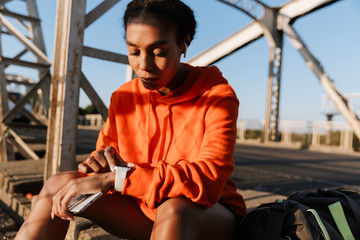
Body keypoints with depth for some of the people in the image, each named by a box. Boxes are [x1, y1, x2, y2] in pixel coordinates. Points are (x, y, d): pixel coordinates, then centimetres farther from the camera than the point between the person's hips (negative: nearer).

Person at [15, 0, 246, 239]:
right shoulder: (124, 97, -1)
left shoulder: (217, 96, -17)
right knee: (60, 183, -12)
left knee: (174, 211, -39)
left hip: (212, 215, -3)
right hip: (146, 211, 4)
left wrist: (115, 176, -35)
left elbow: (209, 179, -30)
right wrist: (100, 163, -23)